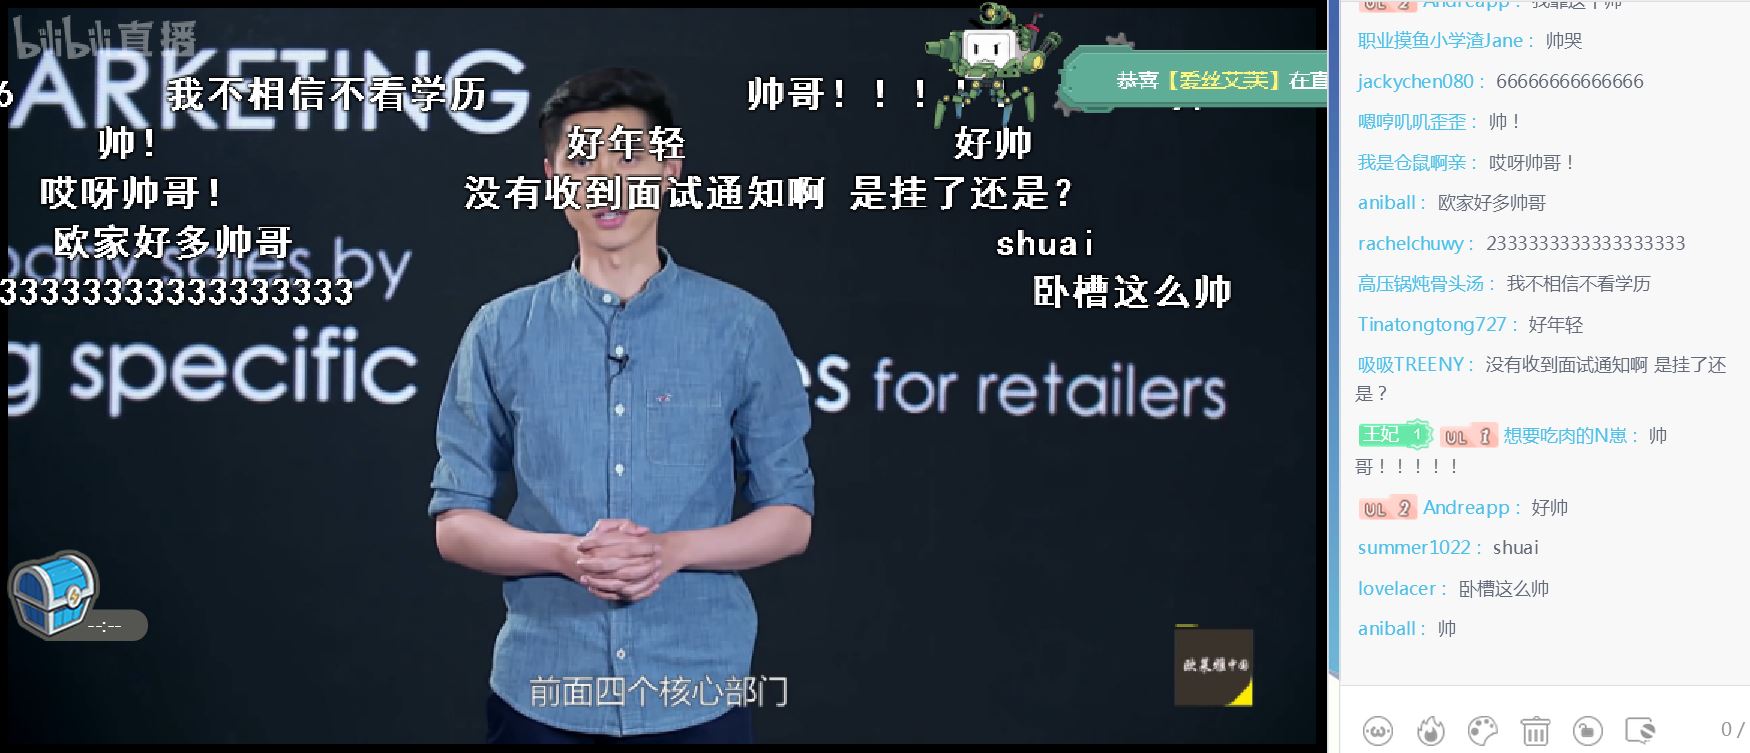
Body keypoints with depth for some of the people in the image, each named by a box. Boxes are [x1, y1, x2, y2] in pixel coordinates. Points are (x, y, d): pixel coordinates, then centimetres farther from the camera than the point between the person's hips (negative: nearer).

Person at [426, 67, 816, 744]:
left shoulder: (743, 326, -1)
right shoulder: (501, 332, 2)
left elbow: (790, 518, 2)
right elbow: (456, 522, 3)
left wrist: (672, 550, -15)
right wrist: (565, 554, -15)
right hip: (541, 694, 1)